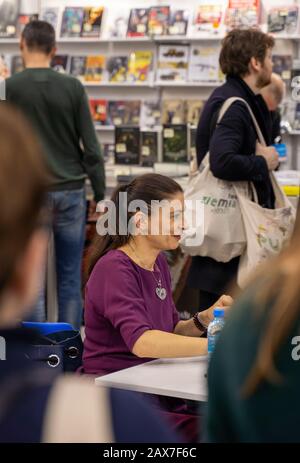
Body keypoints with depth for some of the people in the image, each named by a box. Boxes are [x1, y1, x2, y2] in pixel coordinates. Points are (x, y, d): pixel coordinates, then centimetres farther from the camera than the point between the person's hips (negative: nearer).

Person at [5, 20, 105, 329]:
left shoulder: (9, 88, -4)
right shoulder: (73, 88, 0)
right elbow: (91, 147, 0)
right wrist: (101, 196, 5)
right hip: (70, 192, 2)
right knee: (70, 278, 7)